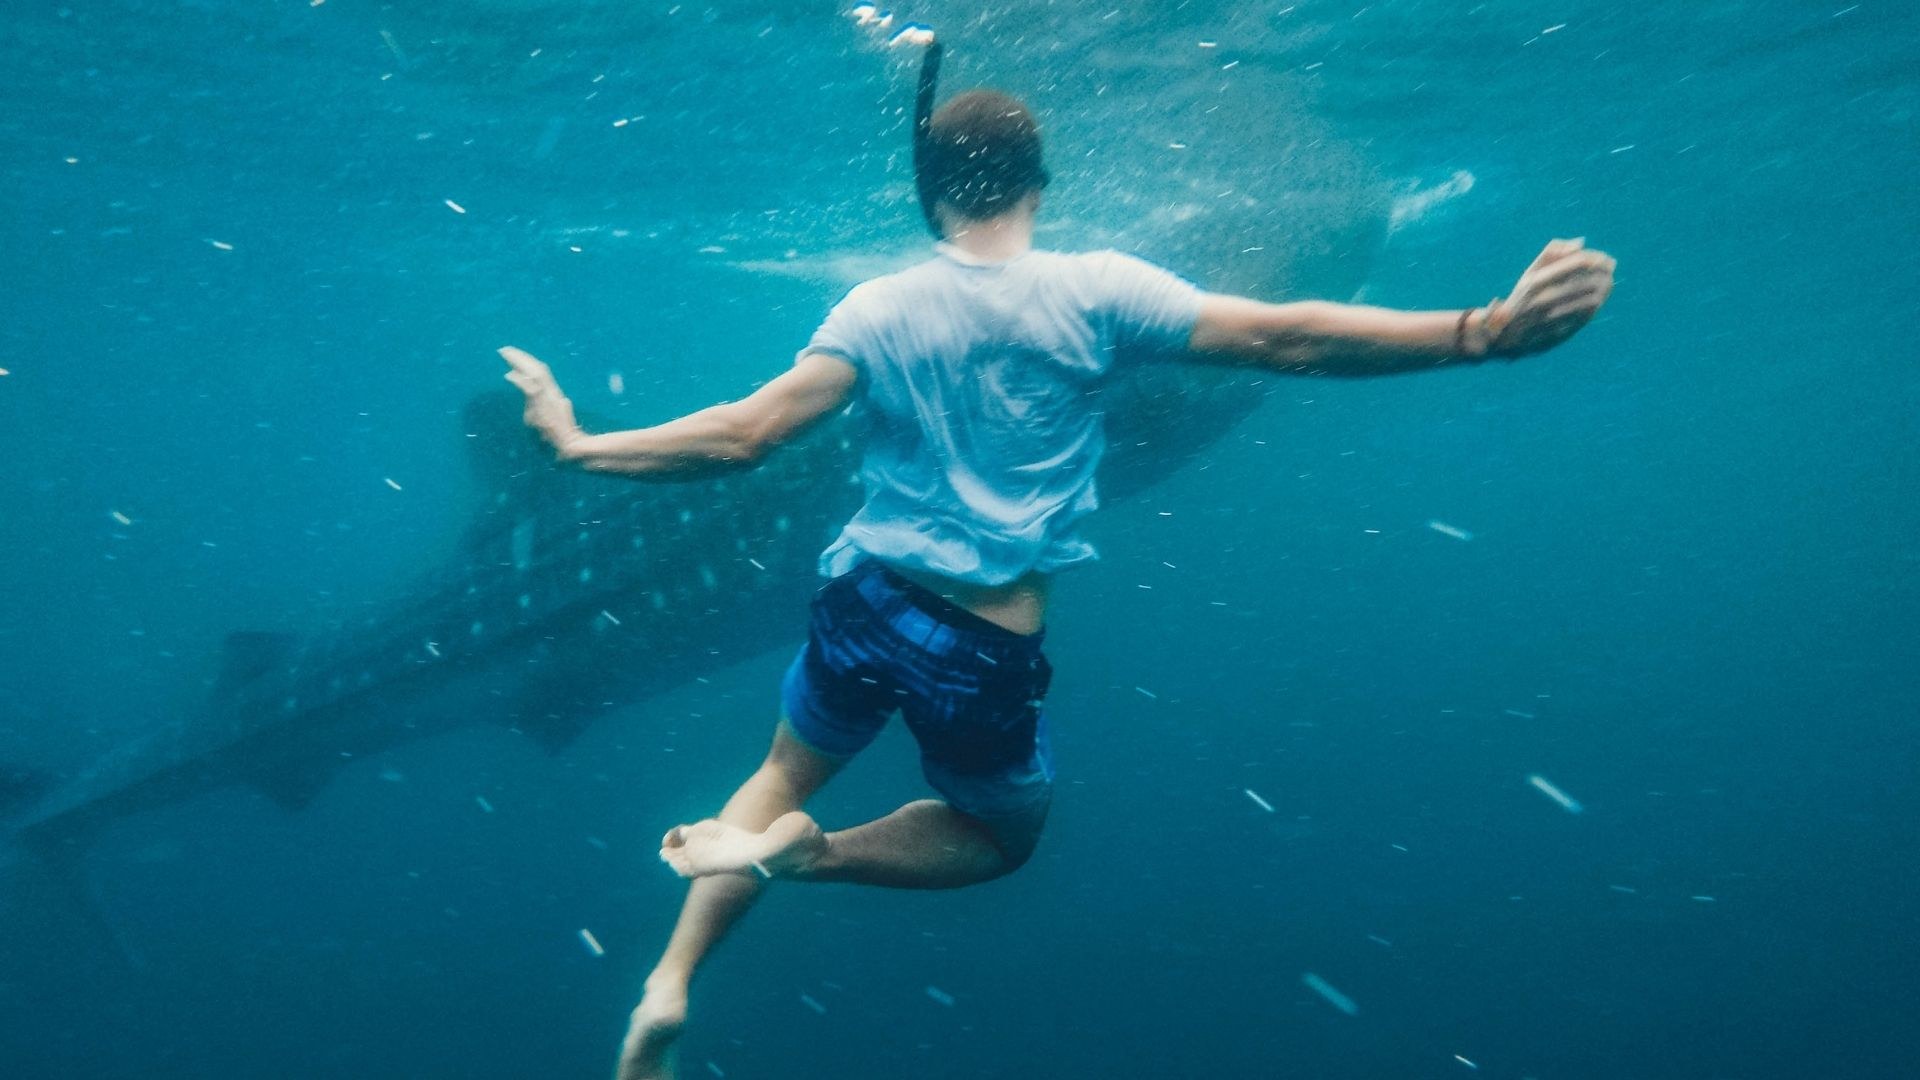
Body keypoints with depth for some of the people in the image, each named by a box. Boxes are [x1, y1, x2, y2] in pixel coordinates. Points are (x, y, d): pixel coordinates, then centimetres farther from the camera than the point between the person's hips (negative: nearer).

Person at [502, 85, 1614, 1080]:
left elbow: (742, 435, -10)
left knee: (786, 775, 29)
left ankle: (670, 980, 14)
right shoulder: (1093, 290, -11)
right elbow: (1285, 338, -18)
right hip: (990, 649, -2)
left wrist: (580, 444, 2)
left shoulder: (876, 309, -5)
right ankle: (809, 851, -1)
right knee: (1003, 832, 25)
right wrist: (1490, 332, -17)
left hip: (868, 602, 3)